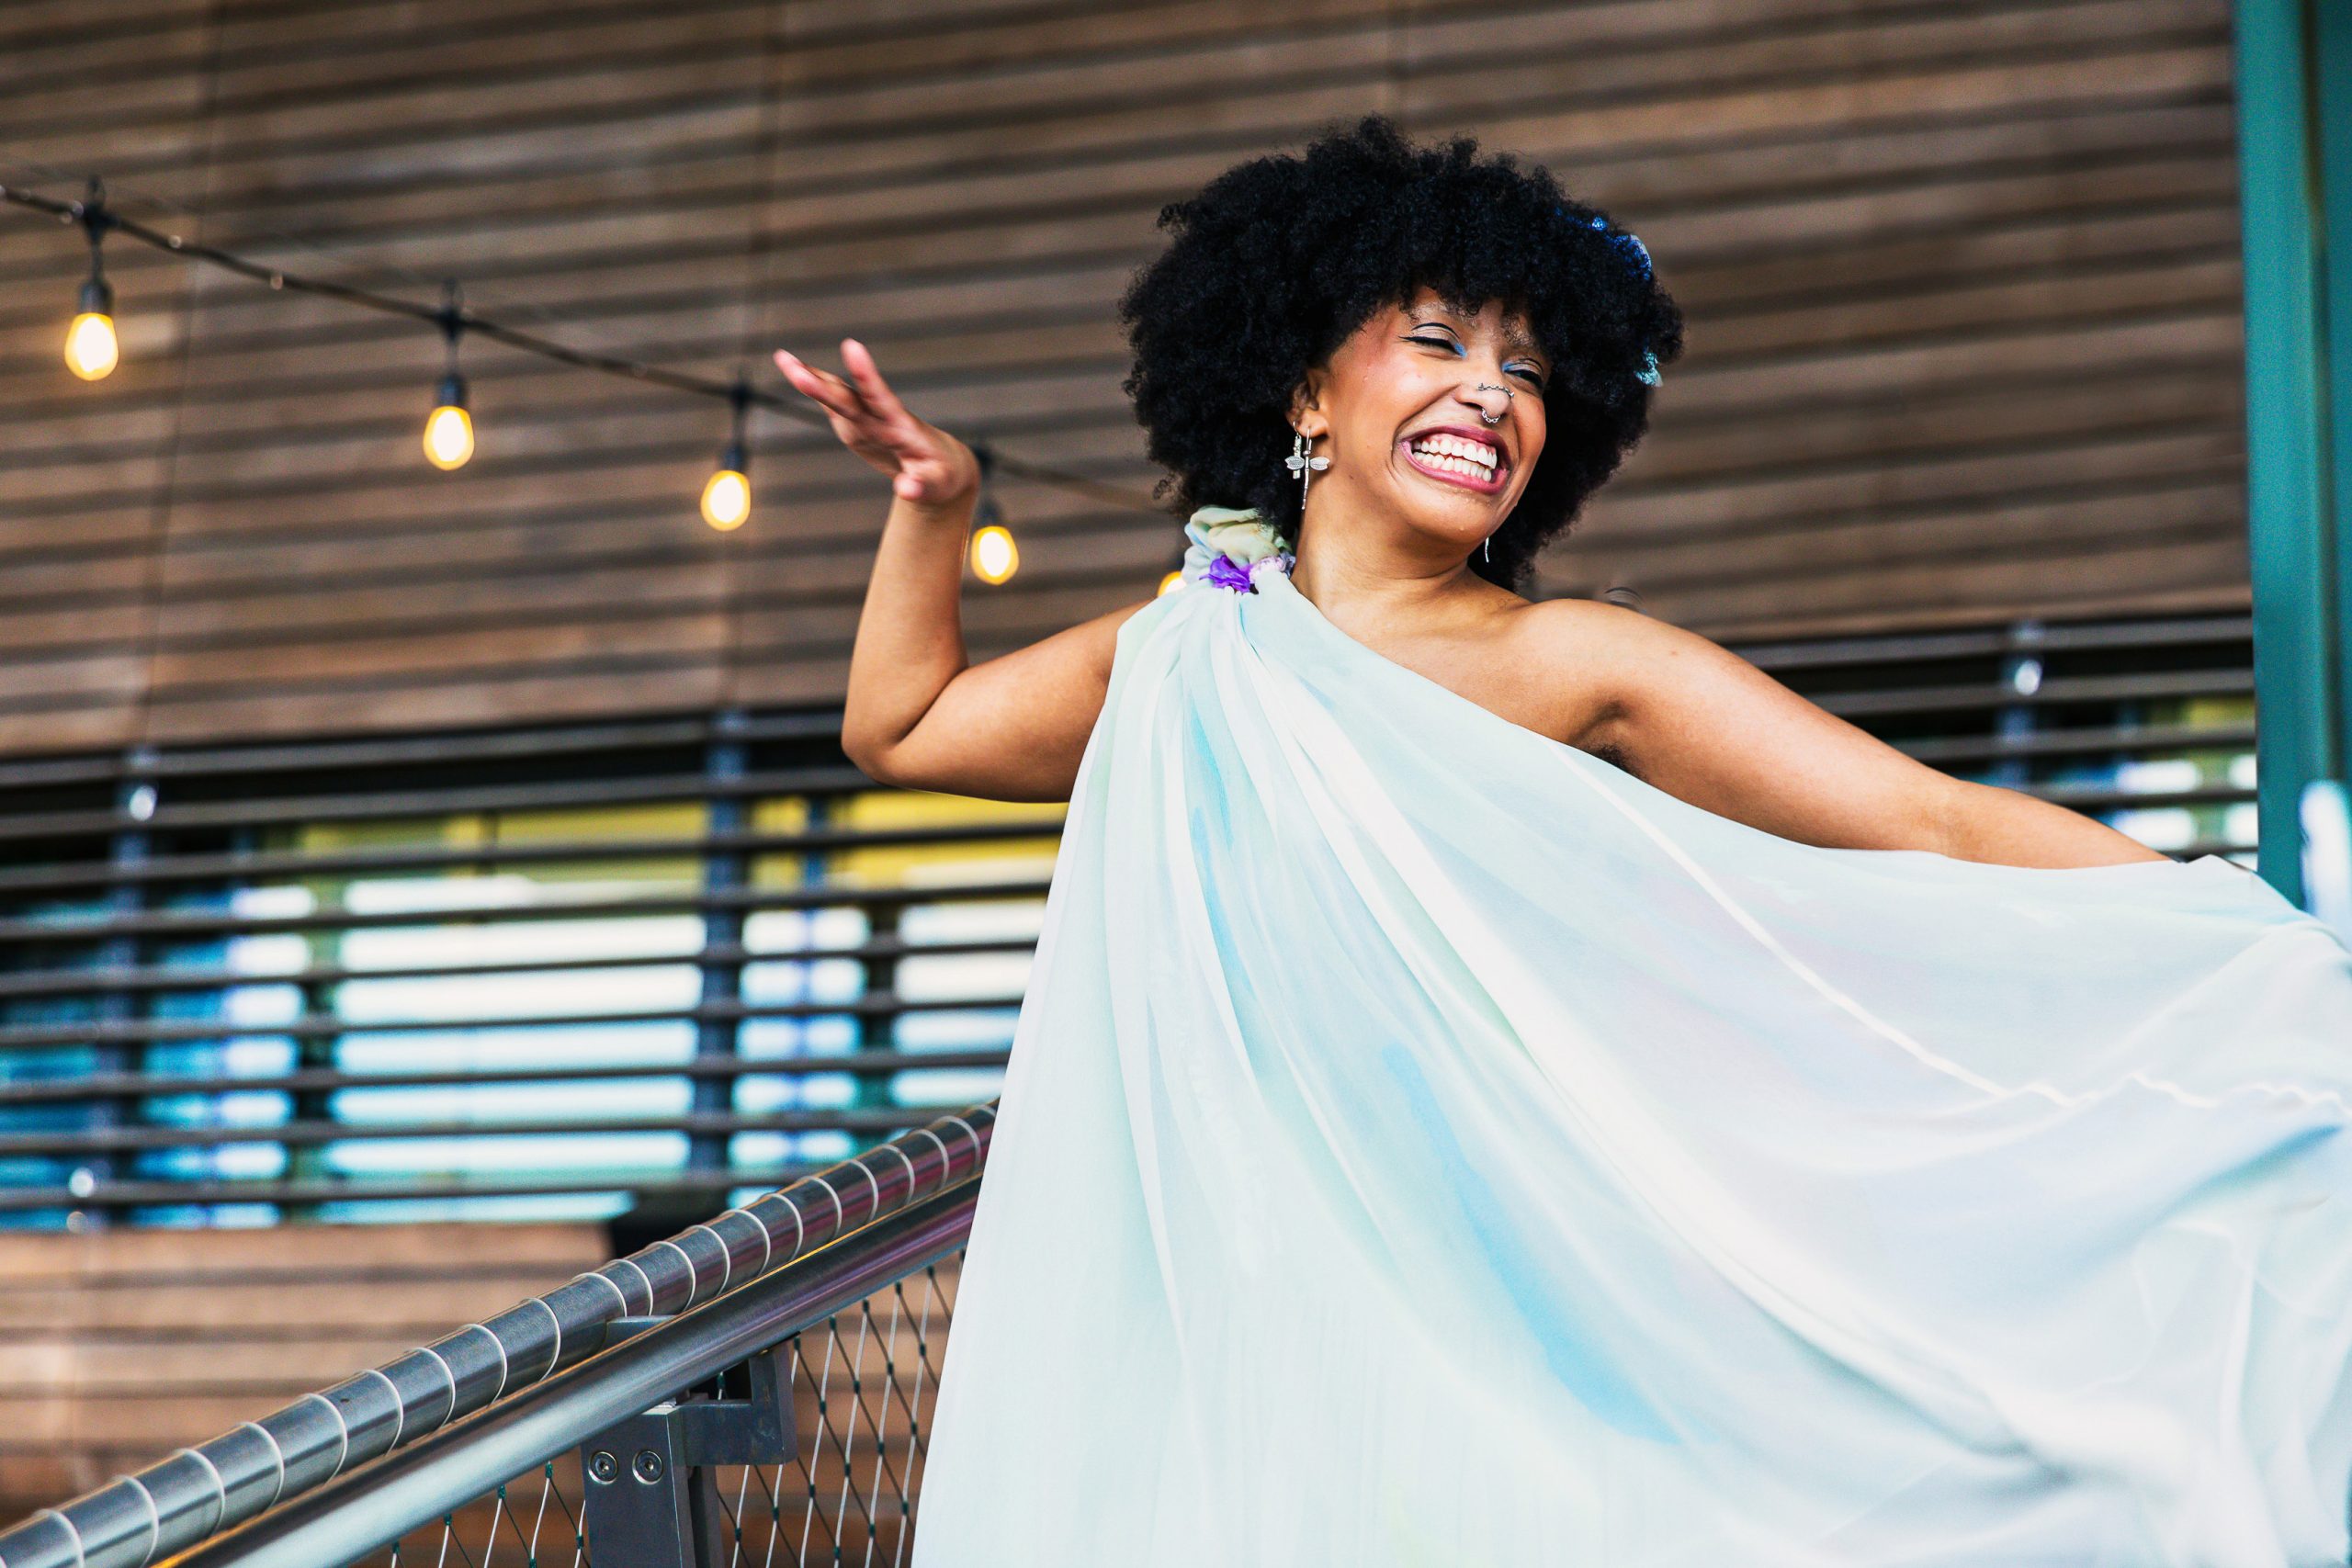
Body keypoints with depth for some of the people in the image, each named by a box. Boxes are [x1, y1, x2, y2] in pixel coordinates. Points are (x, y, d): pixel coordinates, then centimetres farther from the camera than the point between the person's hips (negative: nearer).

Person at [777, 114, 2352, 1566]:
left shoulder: (1580, 670, -3)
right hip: (1219, 1317, 3)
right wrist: (935, 505, 12)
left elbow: (1940, 825, -11)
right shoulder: (1185, 656, 9)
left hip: (1491, 1319, -3)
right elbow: (902, 724, 25)